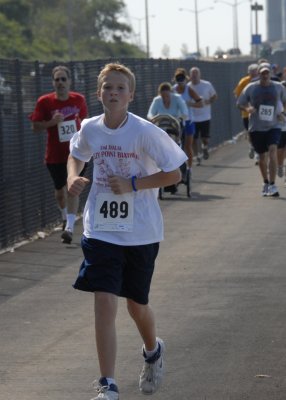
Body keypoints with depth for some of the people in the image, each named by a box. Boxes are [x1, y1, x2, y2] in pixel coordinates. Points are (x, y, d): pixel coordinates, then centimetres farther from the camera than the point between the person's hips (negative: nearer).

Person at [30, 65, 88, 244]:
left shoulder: (79, 100, -2)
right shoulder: (45, 102, -8)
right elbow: (35, 126, -6)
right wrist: (52, 122, -23)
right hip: (55, 156, 1)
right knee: (60, 190, 13)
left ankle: (69, 227, -18)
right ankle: (66, 217, 42)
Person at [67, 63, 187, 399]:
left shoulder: (145, 132, -14)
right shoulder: (89, 129, -2)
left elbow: (173, 173, -9)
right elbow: (76, 154, 21)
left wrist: (133, 185, -18)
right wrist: (73, 177, 0)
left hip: (140, 232, -2)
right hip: (101, 230, 2)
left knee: (136, 303, 13)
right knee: (104, 301, -12)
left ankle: (153, 352, 48)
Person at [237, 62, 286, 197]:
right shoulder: (251, 88, 0)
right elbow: (239, 103, 6)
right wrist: (247, 108, -16)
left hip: (273, 126, -1)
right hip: (256, 127, 1)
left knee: (272, 150, -22)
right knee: (262, 156, 10)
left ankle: (272, 185, -23)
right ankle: (266, 183, 33)